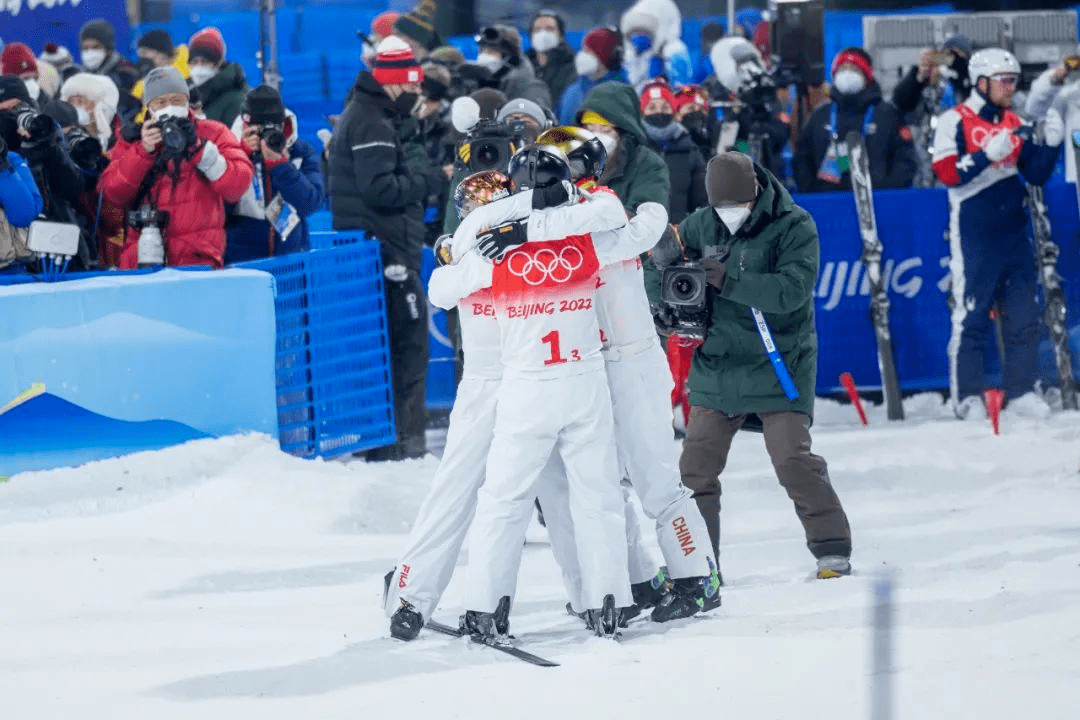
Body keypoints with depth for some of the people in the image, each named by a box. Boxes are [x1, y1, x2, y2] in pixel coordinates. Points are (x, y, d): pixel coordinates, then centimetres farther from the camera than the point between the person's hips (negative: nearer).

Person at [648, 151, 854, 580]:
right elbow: (655, 288, 9)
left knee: (793, 460, -11)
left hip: (778, 367, -4)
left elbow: (793, 289, -23)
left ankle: (832, 550, -1)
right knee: (696, 465, 3)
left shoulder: (794, 227, -10)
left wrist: (730, 280, -28)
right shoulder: (701, 226, 3)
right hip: (716, 365, 4)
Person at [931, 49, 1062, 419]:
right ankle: (967, 396, 2)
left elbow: (1036, 173, 11)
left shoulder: (1014, 123, 13)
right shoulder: (955, 121, -6)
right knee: (971, 315, -3)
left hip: (1013, 232, 6)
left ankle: (1021, 390, 13)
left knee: (1023, 314, 6)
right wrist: (988, 154, -25)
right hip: (974, 236, -6)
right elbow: (948, 173, -17)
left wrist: (1052, 143, -4)